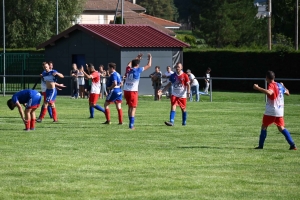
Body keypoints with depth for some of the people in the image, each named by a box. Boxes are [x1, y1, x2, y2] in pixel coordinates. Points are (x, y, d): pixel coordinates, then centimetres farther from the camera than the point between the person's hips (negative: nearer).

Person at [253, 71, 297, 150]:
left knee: (264, 126, 8)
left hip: (271, 111, -6)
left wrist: (258, 88, -34)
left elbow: (269, 92, -35)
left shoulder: (271, 85, -12)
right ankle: (292, 145, -4)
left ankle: (260, 145, 8)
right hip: (280, 111, 6)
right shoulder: (280, 85, 11)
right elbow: (287, 93, 26)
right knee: (281, 128, 9)